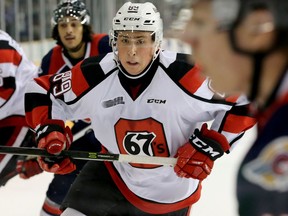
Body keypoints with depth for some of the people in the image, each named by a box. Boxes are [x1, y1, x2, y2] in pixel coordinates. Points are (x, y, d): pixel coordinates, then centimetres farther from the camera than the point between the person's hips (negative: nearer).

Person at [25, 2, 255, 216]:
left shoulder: (185, 74, -27)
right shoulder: (94, 76, -19)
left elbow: (242, 99, -19)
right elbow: (42, 92, -5)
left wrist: (207, 146, -23)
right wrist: (50, 134, -20)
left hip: (171, 191, -1)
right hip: (114, 176, 1)